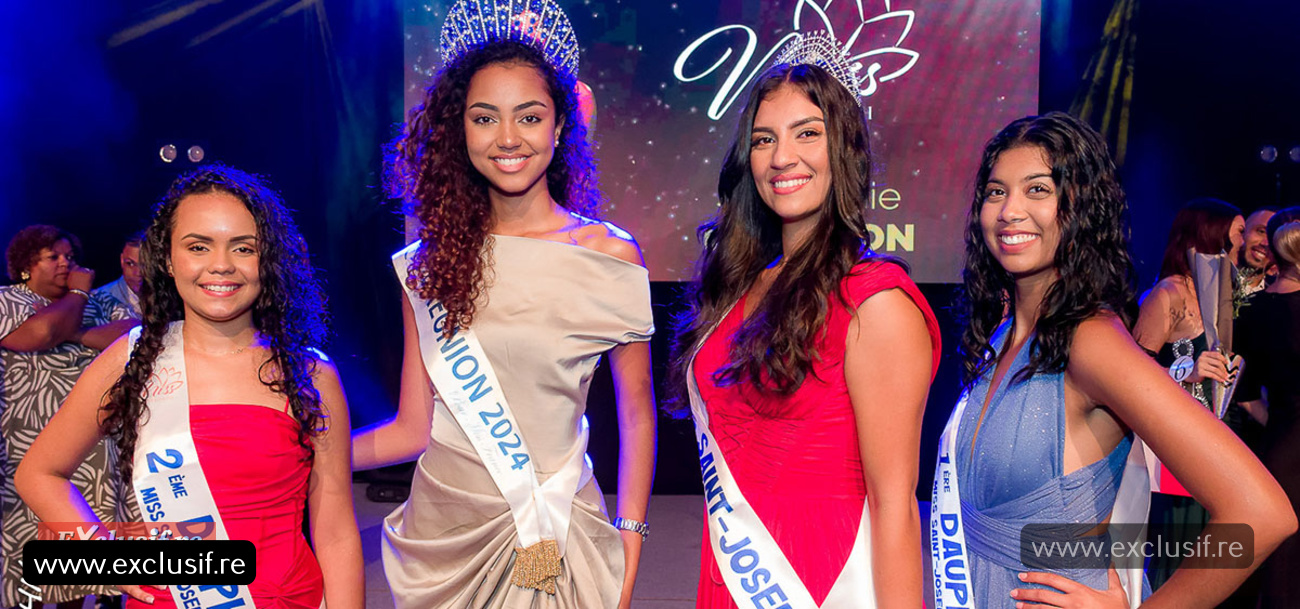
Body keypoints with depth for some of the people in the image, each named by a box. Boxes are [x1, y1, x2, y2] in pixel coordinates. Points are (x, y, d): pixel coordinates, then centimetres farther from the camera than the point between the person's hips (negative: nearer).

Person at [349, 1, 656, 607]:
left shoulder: (611, 256, -7)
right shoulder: (429, 262, 0)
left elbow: (636, 414, 0)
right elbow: (414, 428, 2)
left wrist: (629, 547, -2)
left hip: (561, 542, -2)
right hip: (444, 532, 3)